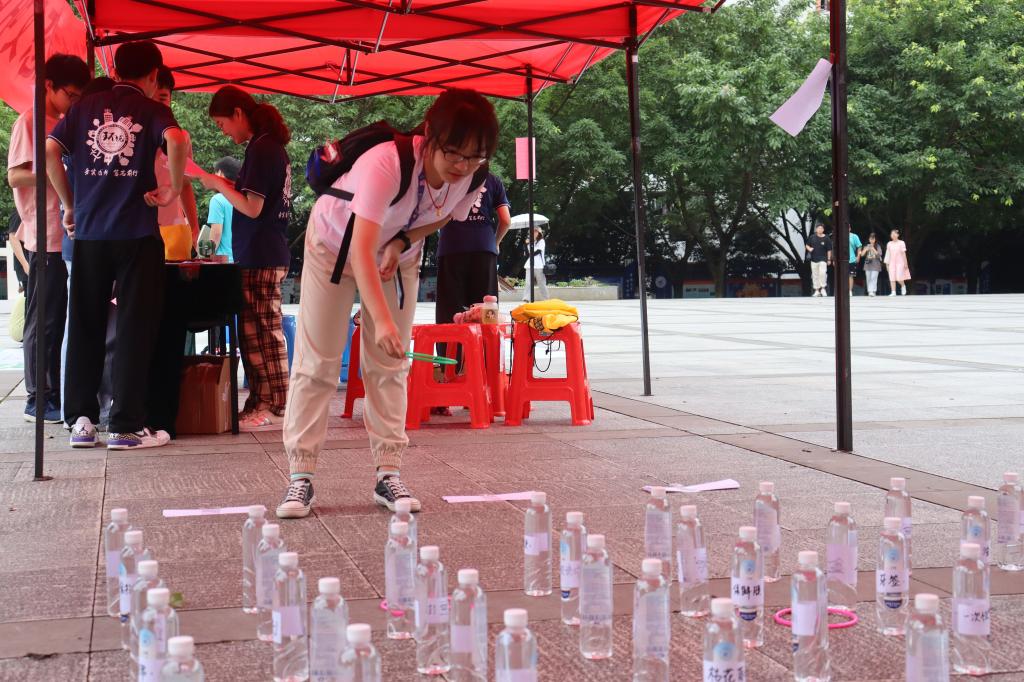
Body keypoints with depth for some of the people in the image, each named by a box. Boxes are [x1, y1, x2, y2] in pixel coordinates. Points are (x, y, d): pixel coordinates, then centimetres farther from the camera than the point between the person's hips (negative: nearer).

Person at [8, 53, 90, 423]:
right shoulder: (29, 122, -5)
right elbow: (15, 176, -12)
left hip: (67, 236, 7)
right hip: (44, 237, -7)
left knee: (56, 321, 10)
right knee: (41, 321, -3)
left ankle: (53, 396, 16)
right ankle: (37, 401, 3)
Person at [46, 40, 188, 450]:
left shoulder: (86, 107, 11)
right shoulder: (151, 109, 2)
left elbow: (49, 152, -1)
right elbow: (176, 141, -20)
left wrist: (70, 205, 8)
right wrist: (174, 190, -8)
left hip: (88, 231, 3)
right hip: (136, 232, -3)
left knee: (85, 326, 12)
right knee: (134, 328, 1)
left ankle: (80, 419, 12)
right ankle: (125, 426, 0)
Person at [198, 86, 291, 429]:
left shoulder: (260, 149, -14)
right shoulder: (272, 146, 15)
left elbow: (252, 207, -18)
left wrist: (218, 184, -7)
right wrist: (231, 187, 11)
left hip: (260, 258, -10)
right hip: (268, 255, 10)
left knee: (261, 332, -6)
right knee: (260, 332, 11)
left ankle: (271, 407, -3)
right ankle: (263, 402, 16)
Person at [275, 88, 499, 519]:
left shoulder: (472, 176, -24)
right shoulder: (386, 162, -42)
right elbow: (360, 251, -49)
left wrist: (403, 242, -20)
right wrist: (382, 320, -59)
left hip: (397, 253, 5)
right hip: (335, 242, -4)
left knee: (388, 366, 2)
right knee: (316, 363, -4)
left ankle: (388, 474, 6)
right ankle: (300, 476, 0)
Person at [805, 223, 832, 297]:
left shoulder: (826, 239, -1)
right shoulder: (812, 237, 5)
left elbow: (829, 250, 2)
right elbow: (807, 245, 14)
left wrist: (829, 259, 1)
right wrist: (809, 248, -8)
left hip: (823, 259, -3)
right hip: (814, 259, 3)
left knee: (822, 273, -18)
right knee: (815, 275, 5)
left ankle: (823, 288, -3)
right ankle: (817, 290, 14)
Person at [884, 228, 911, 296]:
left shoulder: (901, 243, 0)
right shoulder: (889, 244, 8)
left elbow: (904, 253, 1)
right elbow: (888, 254, 10)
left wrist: (905, 263, 0)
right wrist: (887, 263, 7)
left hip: (900, 262, -3)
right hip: (892, 262, 3)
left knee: (899, 277, -12)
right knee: (892, 278, -5)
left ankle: (903, 286, 18)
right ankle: (893, 292, -3)